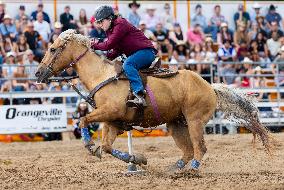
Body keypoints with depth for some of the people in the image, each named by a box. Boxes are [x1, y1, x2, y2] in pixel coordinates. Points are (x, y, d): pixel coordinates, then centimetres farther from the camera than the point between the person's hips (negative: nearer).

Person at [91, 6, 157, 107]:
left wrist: (95, 45, -4)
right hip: (136, 55, 11)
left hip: (146, 51, -11)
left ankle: (139, 96, -47)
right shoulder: (110, 30, 17)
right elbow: (117, 51, 15)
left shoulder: (120, 24, -14)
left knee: (127, 64, -34)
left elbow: (109, 45, -20)